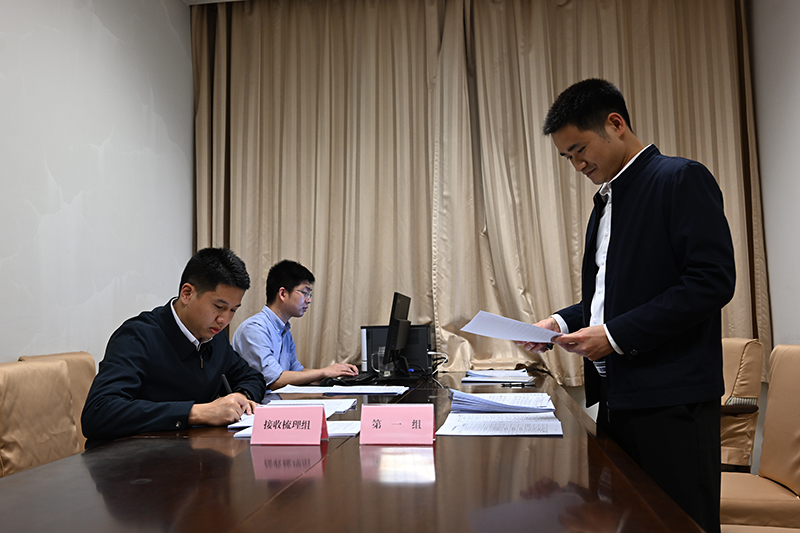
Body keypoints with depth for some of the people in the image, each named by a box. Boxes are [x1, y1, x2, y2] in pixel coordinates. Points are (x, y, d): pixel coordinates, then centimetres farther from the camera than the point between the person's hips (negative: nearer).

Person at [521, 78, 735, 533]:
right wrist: (564, 323, 6)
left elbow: (713, 281, -17)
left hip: (671, 400, -8)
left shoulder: (682, 179, -8)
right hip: (618, 396, 8)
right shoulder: (607, 200, 19)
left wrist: (615, 335, -19)